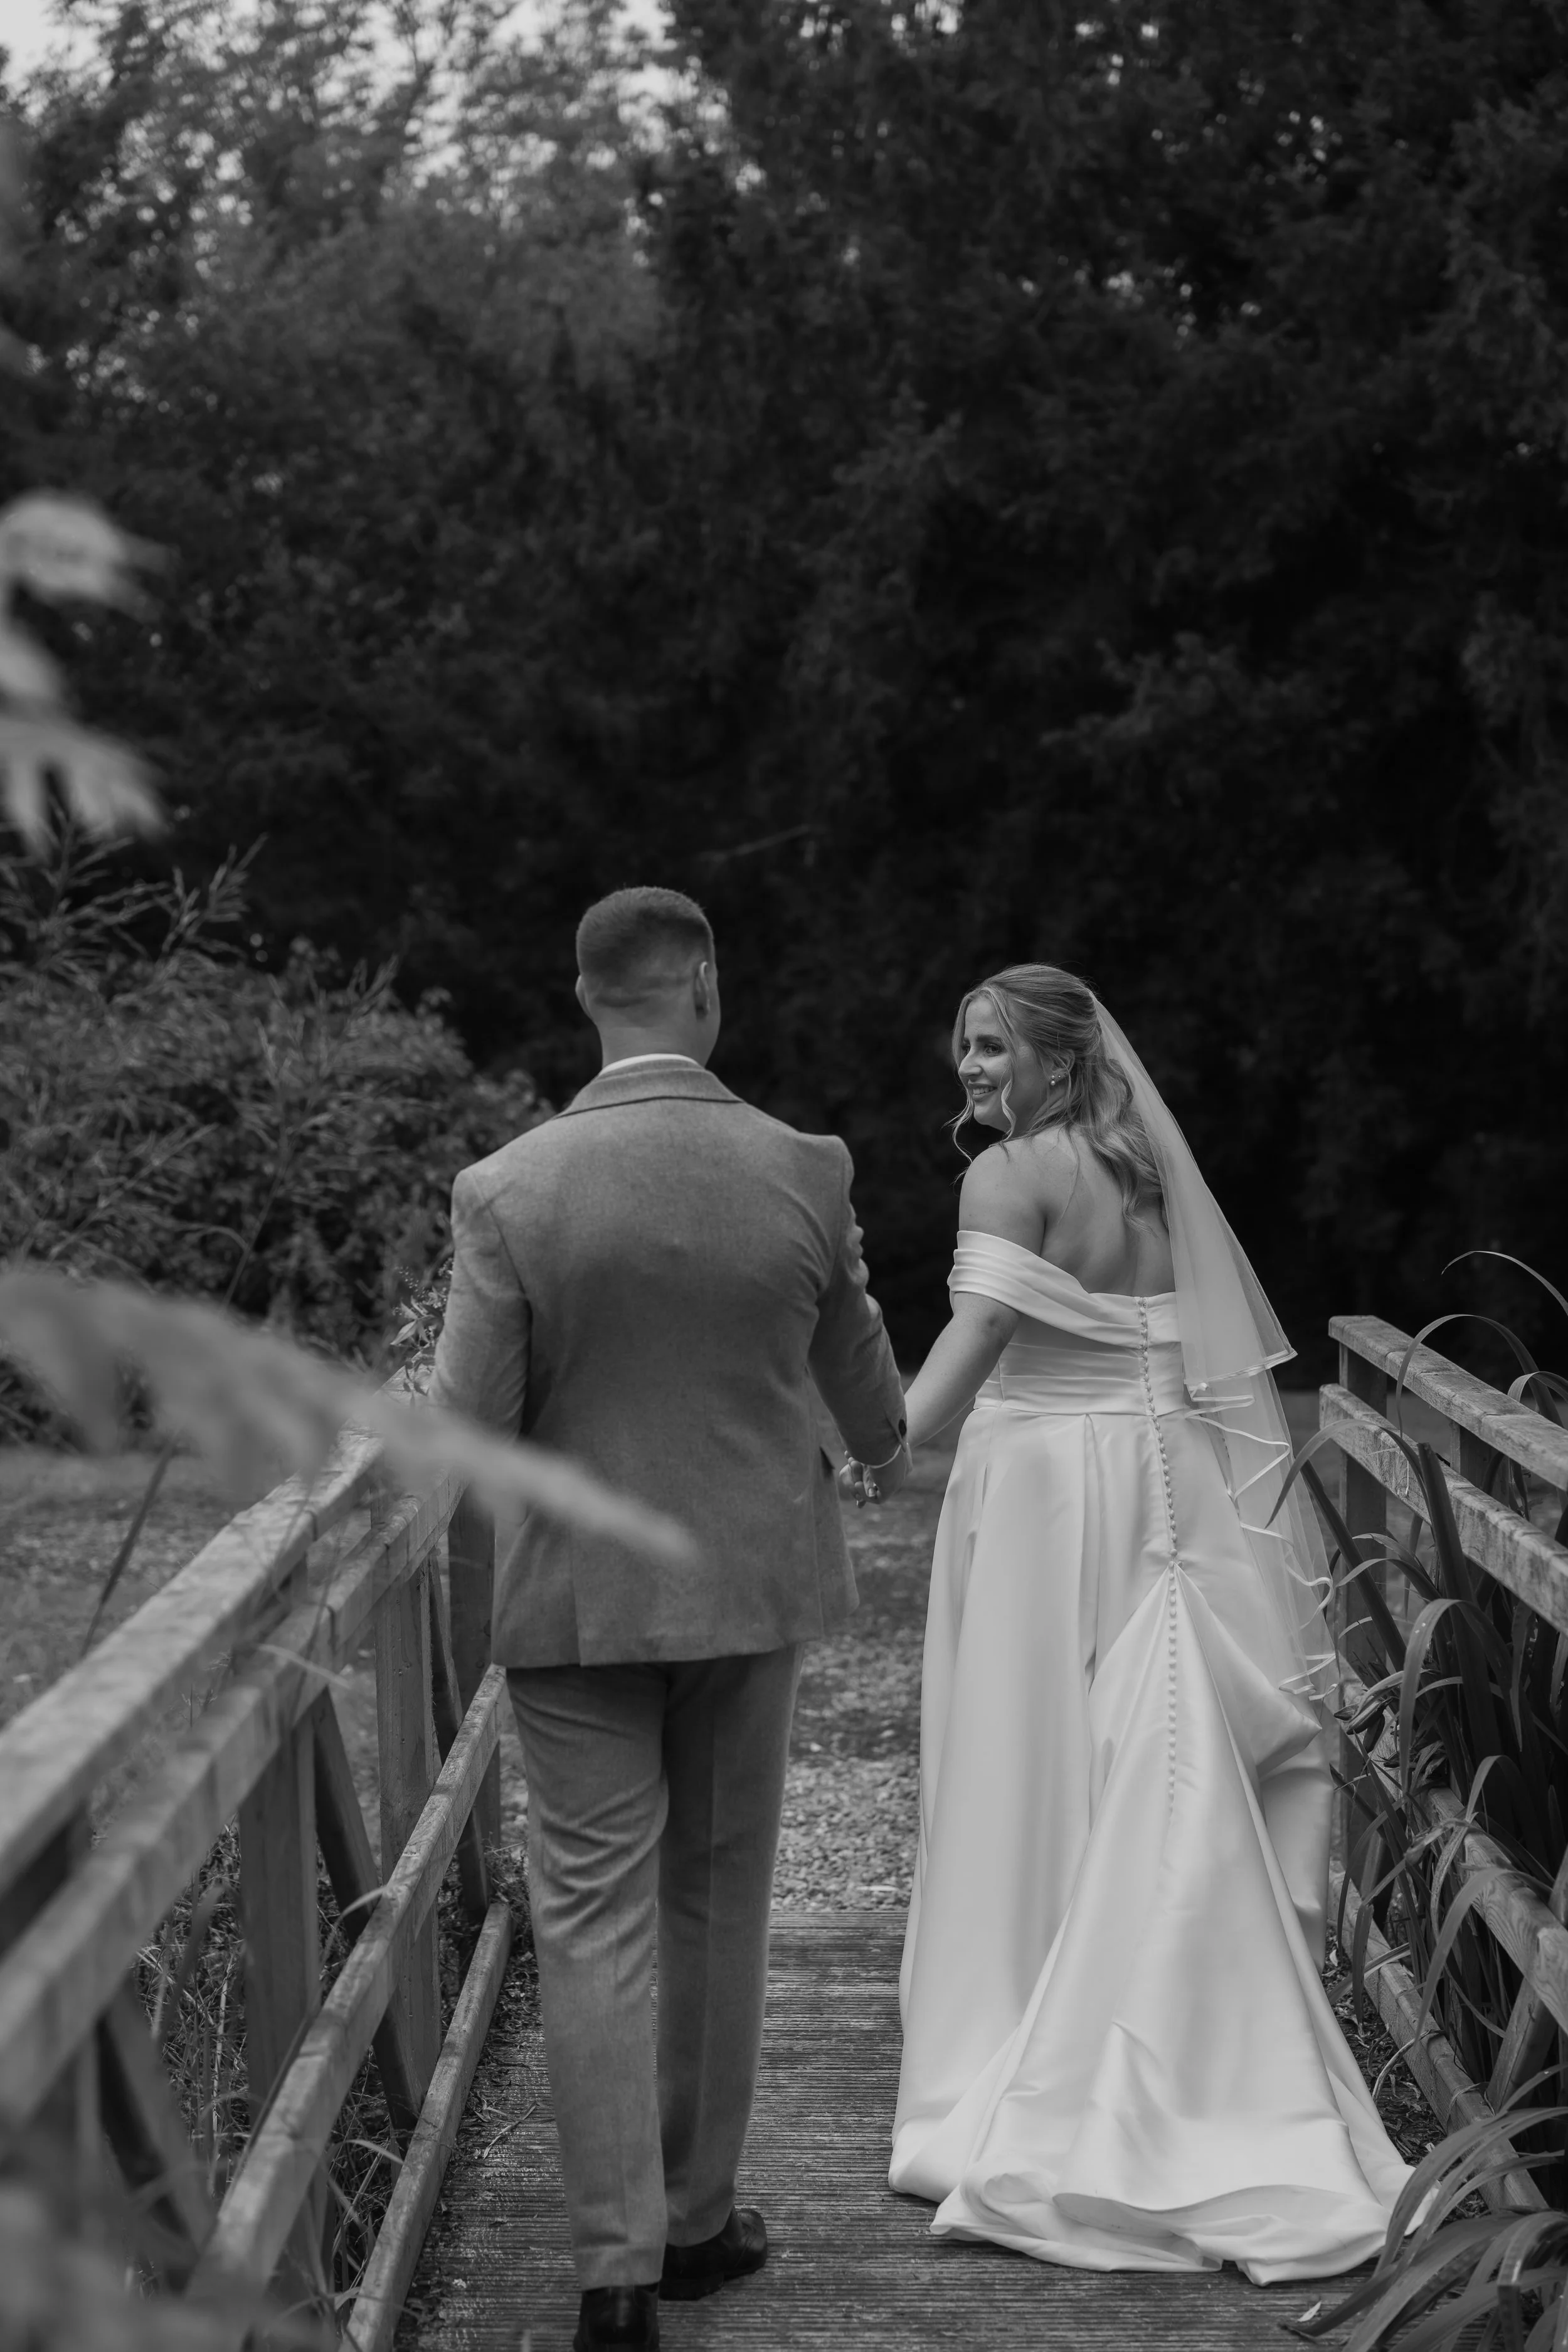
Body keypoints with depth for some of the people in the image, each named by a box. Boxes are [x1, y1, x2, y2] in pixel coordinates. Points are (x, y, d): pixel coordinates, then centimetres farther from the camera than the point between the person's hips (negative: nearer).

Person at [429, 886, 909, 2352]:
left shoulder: (508, 1190, -15)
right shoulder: (806, 1173, -9)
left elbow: (467, 1431, -13)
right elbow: (858, 1376, 7)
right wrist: (890, 1450, 29)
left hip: (575, 1599, -2)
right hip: (749, 1584, 2)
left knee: (594, 1925, 3)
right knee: (720, 1904, 16)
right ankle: (697, 2216, 27)